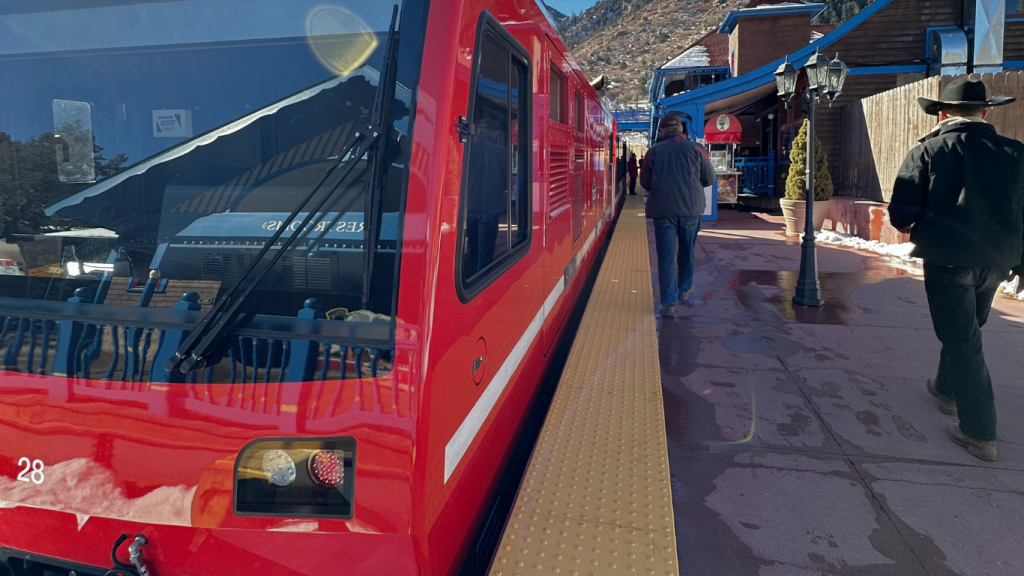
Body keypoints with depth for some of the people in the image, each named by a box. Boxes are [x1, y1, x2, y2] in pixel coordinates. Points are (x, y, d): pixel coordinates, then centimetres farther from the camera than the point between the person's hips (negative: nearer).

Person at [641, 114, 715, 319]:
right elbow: (710, 178, 4)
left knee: (666, 255, -1)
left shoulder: (654, 151, 0)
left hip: (662, 209, -1)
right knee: (686, 250, 21)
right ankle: (685, 287, 38)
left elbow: (645, 182, 6)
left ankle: (669, 303, -7)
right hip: (690, 208, 1)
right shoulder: (694, 149, -1)